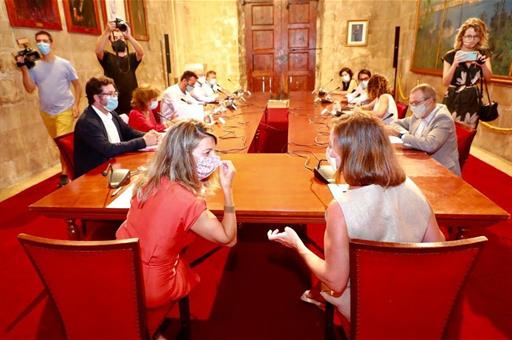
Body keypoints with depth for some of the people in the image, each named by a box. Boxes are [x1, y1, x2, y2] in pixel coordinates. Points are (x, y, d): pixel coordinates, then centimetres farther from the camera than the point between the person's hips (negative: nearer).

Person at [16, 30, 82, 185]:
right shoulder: (34, 67, 1)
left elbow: (77, 85, 0)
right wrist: (24, 70, -14)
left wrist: (76, 105, -10)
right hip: (46, 112, 4)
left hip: (65, 110, -4)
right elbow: (30, 89, -5)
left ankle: (65, 174, -1)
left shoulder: (64, 64, -4)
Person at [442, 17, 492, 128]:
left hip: (473, 100, 3)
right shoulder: (451, 55, -4)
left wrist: (483, 64, -23)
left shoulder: (482, 54, 6)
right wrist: (455, 64, -22)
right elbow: (445, 82, -9)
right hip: (453, 101, -2)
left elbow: (488, 77, -3)